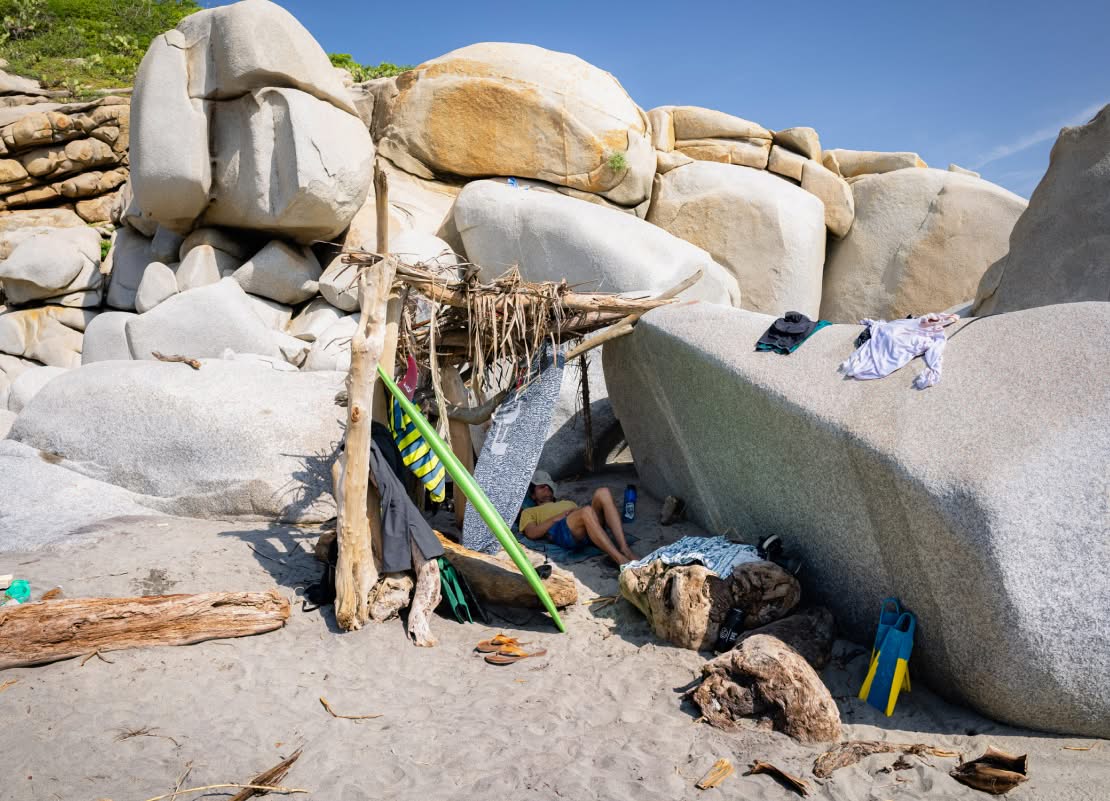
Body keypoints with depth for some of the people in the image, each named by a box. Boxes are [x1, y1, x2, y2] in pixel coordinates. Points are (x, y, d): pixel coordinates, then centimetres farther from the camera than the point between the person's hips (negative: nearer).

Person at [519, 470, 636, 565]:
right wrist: (557, 517, -1)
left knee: (603, 493, -23)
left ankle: (624, 549, -35)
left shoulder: (568, 502, 46)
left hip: (589, 531, 5)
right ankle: (621, 560, -44)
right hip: (561, 529, -5)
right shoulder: (529, 512, 31)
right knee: (587, 511, -37)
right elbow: (532, 533, 9)